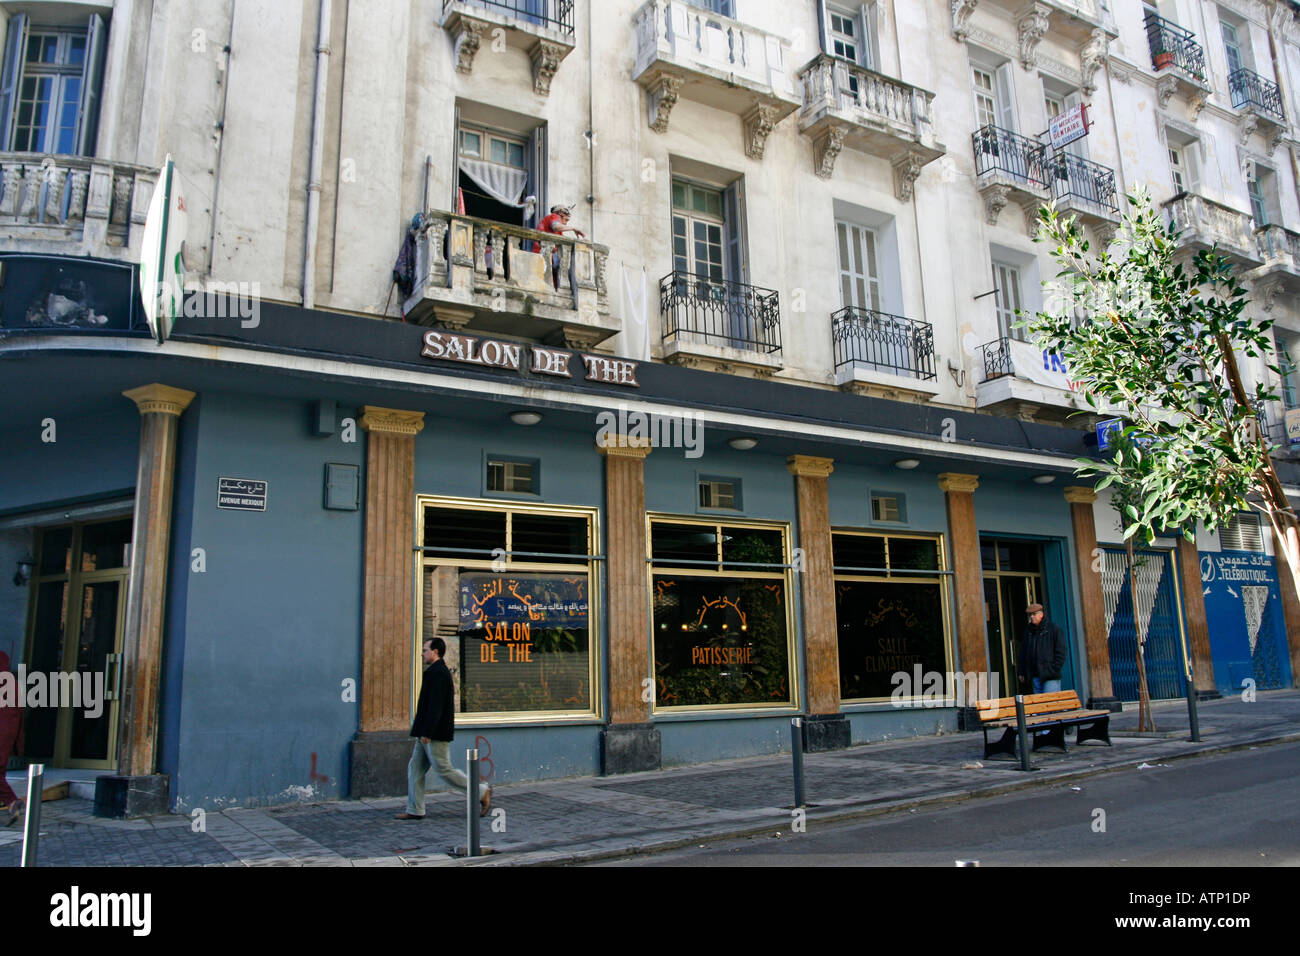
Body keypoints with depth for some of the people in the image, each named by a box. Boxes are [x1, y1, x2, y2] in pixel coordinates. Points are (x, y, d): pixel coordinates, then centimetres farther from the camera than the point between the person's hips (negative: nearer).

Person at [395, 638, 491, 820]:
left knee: (444, 770, -6)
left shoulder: (438, 672, -17)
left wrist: (426, 732, -25)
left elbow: (435, 705, -23)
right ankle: (415, 810, 12)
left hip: (435, 735, -10)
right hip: (429, 734, 10)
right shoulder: (439, 671, 16)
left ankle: (481, 792, 2)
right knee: (415, 768, 9)